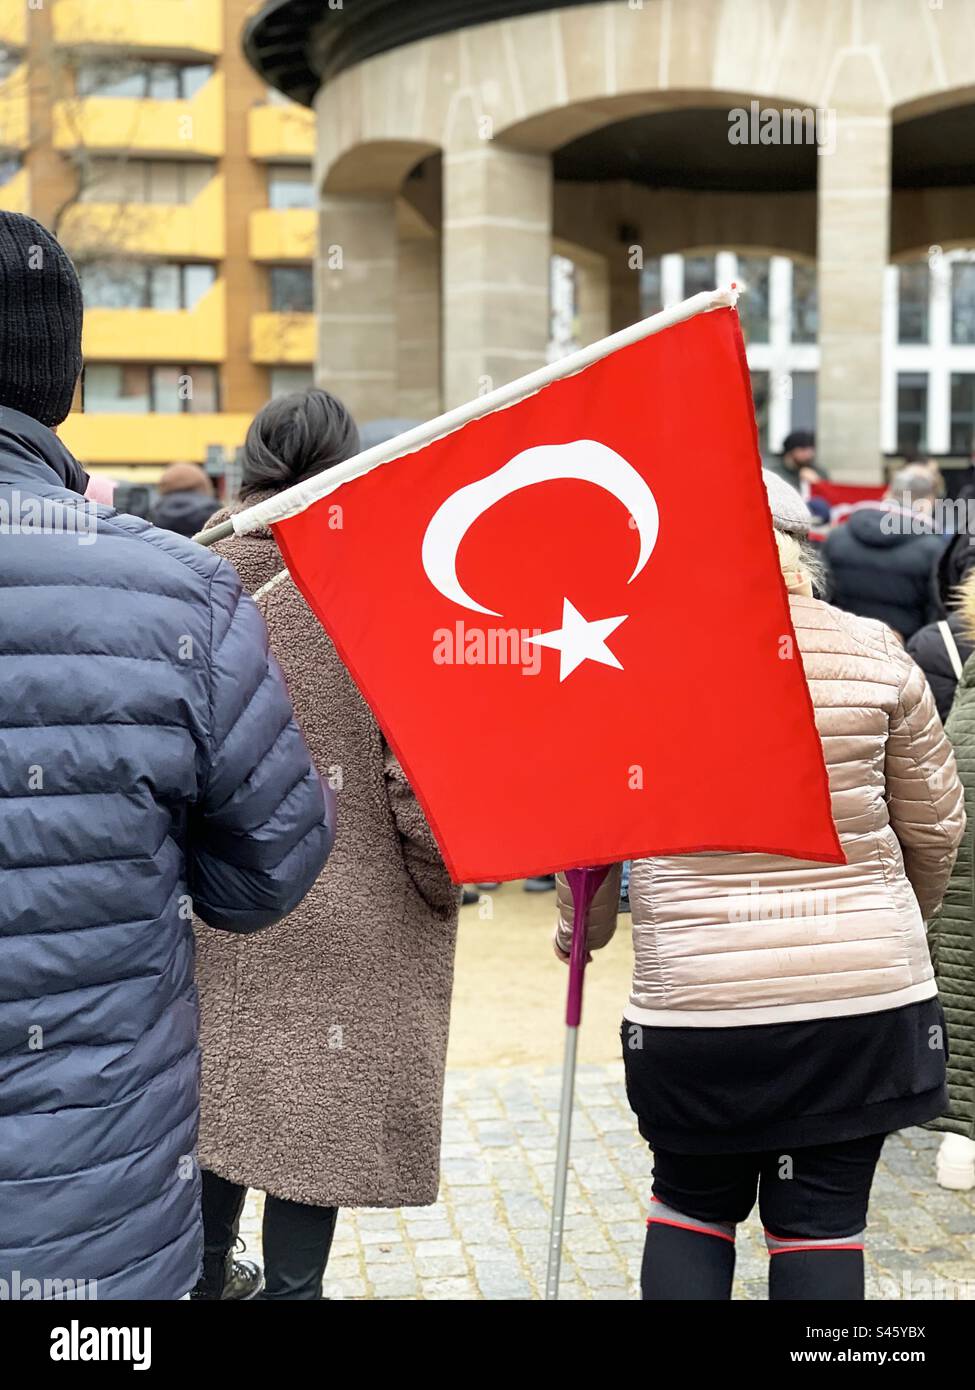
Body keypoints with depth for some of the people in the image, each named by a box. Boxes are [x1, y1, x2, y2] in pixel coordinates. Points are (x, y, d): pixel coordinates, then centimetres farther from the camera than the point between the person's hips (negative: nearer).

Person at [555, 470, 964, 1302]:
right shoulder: (875, 653, -1)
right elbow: (935, 825, 7)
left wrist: (582, 929, 21)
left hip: (695, 999, -1)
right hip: (867, 995, 1)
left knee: (691, 1207, 19)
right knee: (824, 1221, 11)